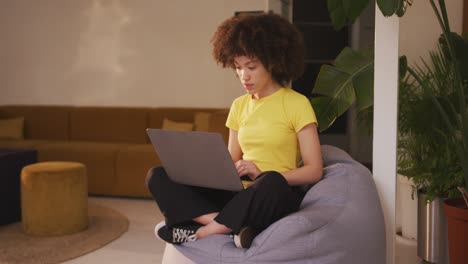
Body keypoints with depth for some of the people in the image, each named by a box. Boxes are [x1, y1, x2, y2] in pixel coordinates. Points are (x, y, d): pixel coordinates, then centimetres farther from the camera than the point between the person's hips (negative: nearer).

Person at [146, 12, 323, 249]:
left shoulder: (297, 104, -4)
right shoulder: (239, 105, 13)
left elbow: (314, 171, -7)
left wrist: (263, 174, -20)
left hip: (277, 195, -5)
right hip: (240, 194, 5)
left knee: (271, 183, -42)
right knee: (158, 176, -11)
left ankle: (203, 230, -22)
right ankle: (229, 224, -28)